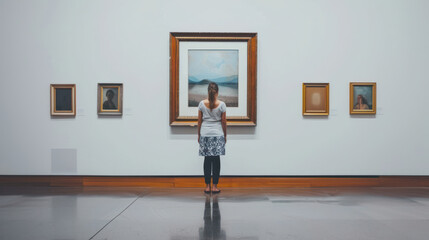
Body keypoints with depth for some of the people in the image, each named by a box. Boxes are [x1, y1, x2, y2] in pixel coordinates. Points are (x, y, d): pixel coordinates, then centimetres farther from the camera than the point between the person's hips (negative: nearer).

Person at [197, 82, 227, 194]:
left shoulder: (202, 104, -3)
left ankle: (207, 187, 10)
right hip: (218, 134, -1)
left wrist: (199, 135, 12)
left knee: (207, 160, 7)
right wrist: (225, 135, 11)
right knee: (216, 160, 4)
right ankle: (214, 187, 7)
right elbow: (223, 122, -1)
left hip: (205, 134, 2)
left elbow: (199, 121, 2)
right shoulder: (221, 104, -7)